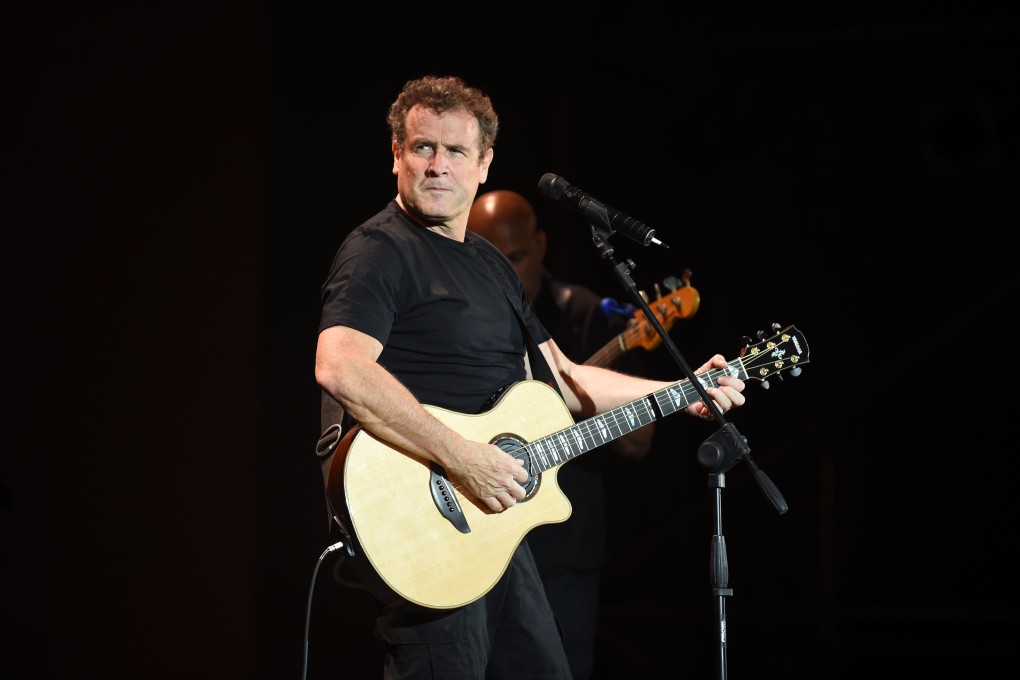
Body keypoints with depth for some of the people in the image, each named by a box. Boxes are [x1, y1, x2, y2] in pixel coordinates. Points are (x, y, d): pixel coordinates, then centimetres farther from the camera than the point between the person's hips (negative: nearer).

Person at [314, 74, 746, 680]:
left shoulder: (490, 264, 19)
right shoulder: (380, 251, -11)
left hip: (497, 521, 9)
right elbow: (339, 368, -28)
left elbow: (560, 380, 24)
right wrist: (461, 458, -29)